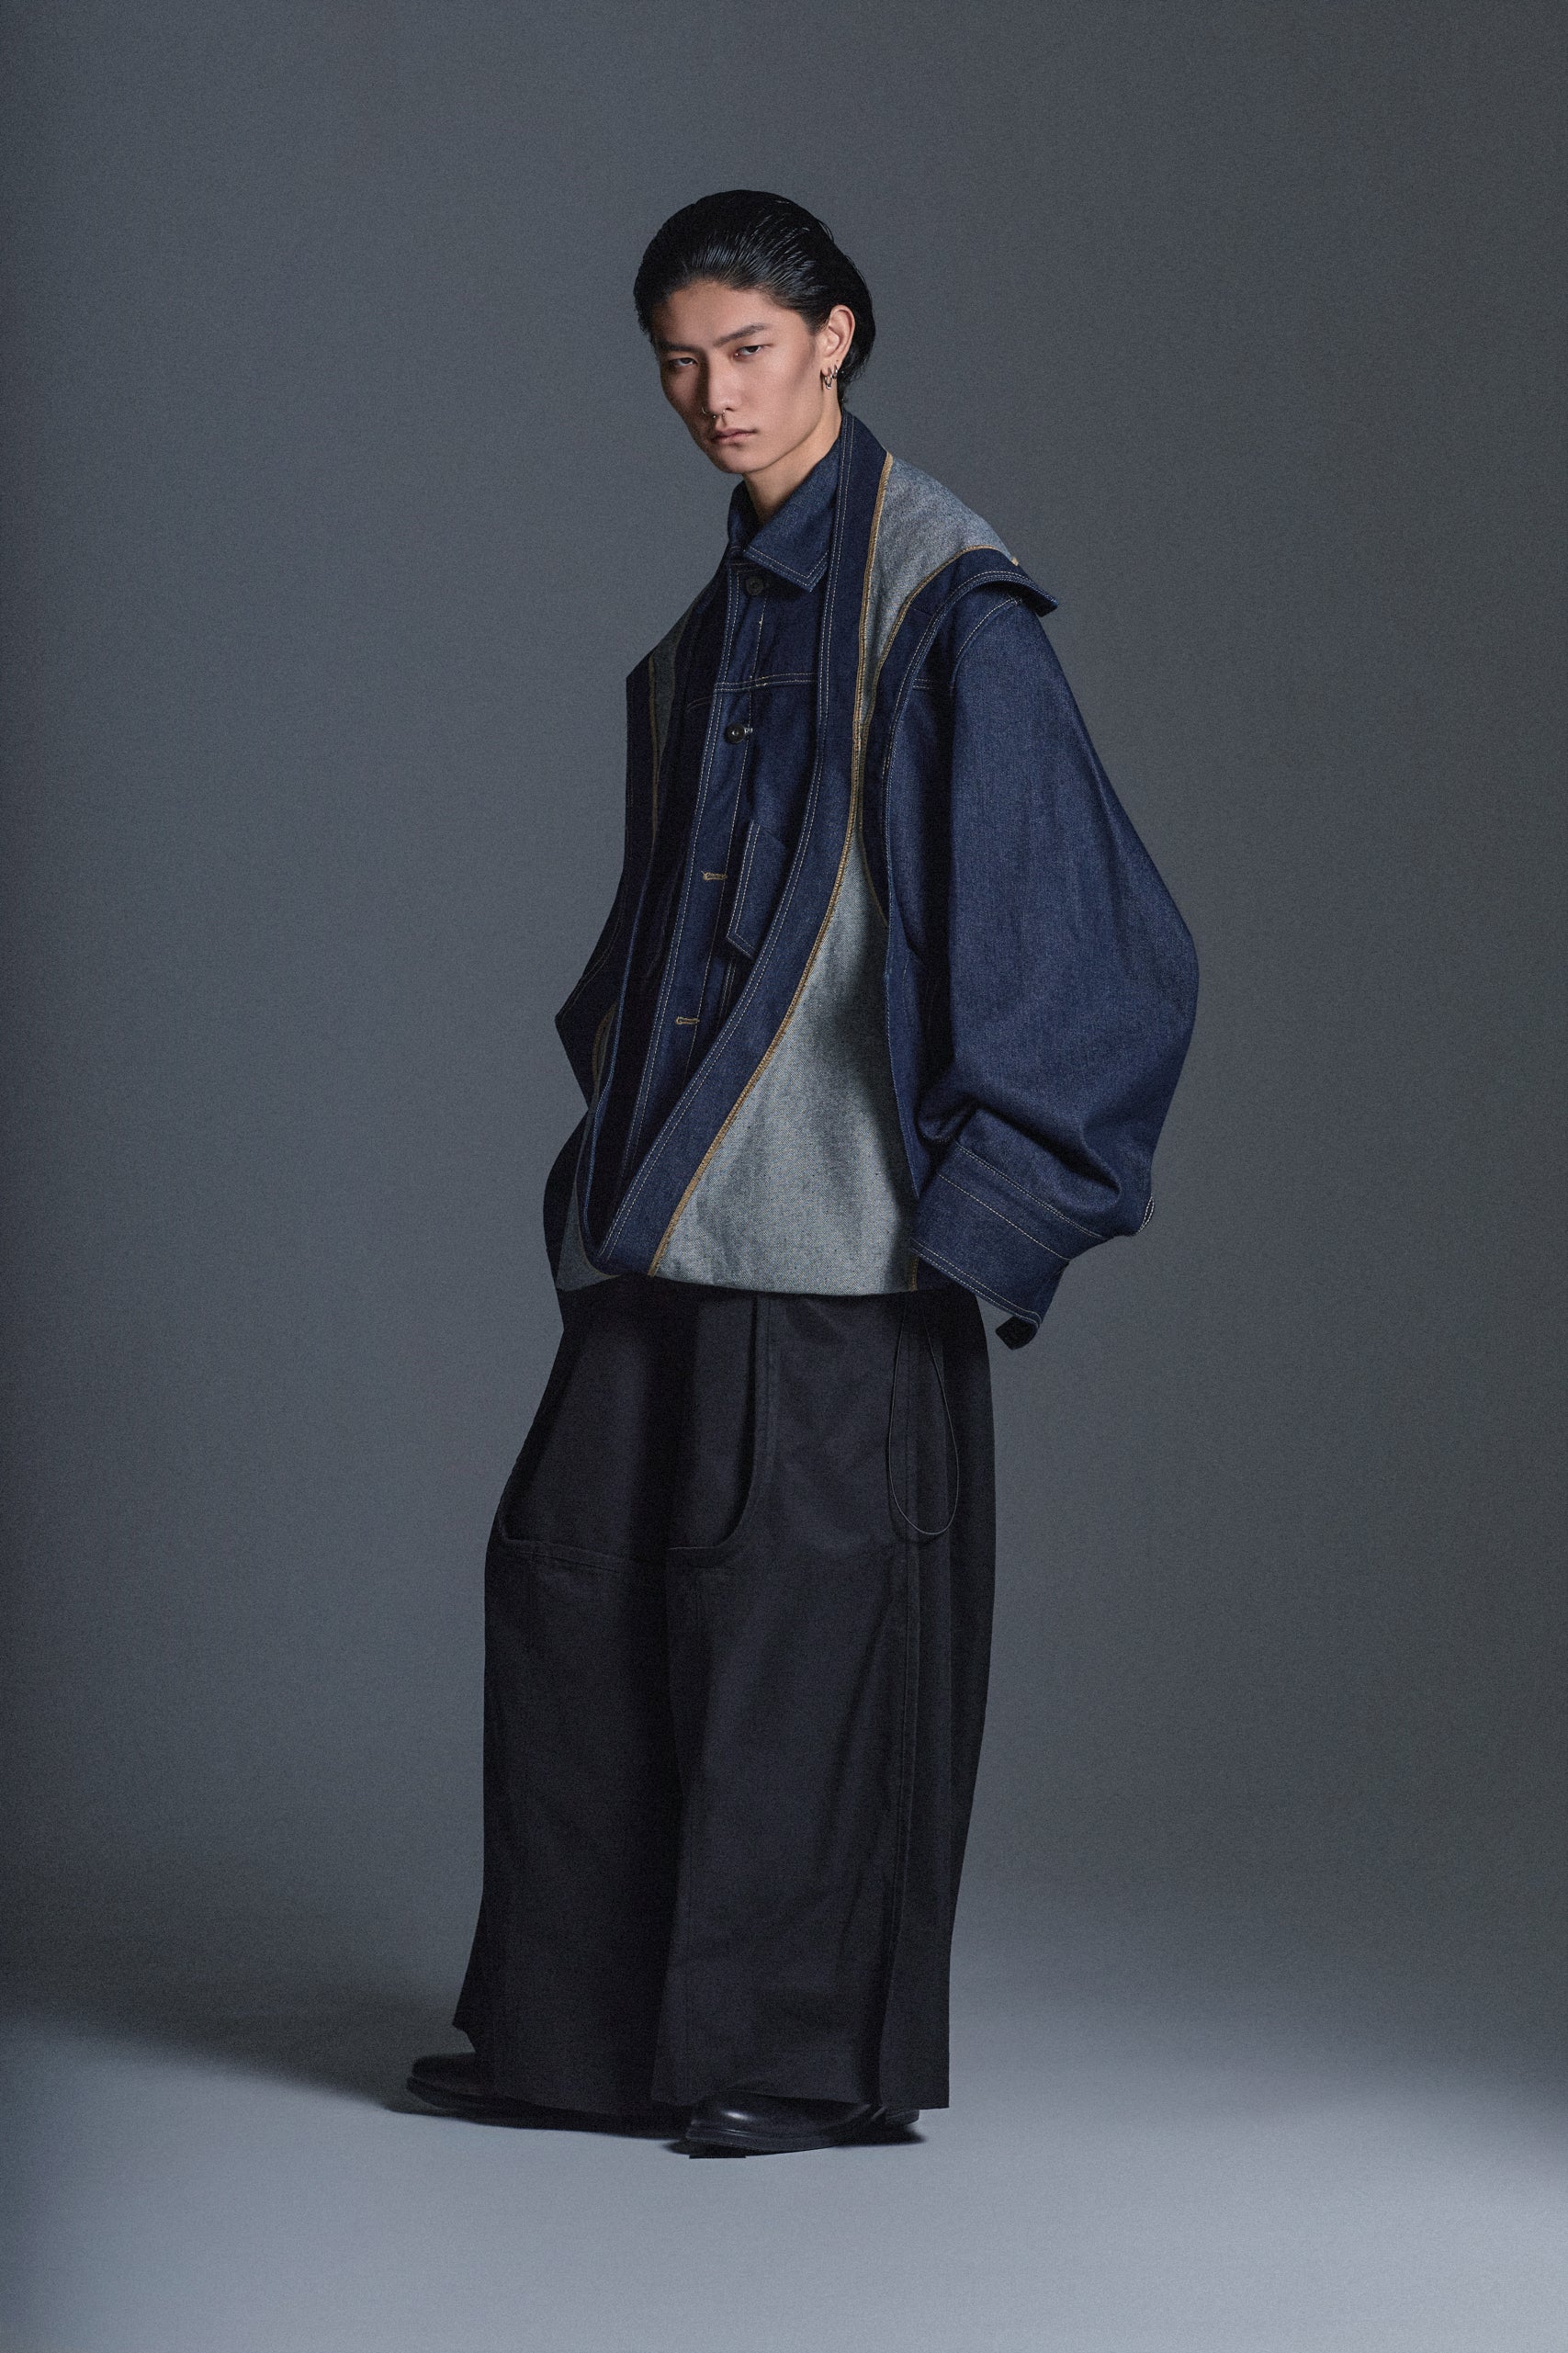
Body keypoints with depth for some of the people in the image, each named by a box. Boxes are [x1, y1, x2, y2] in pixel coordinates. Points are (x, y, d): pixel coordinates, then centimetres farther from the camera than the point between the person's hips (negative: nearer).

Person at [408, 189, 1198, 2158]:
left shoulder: (943, 602, -9)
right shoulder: (715, 626, 16)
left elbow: (1062, 900, -12)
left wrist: (982, 1199, -14)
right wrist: (616, 1148, 18)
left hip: (846, 1198, -8)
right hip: (679, 1189, 8)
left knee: (807, 1599, -4)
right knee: (576, 1563, 7)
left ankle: (826, 2055, 7)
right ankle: (587, 2030, 16)